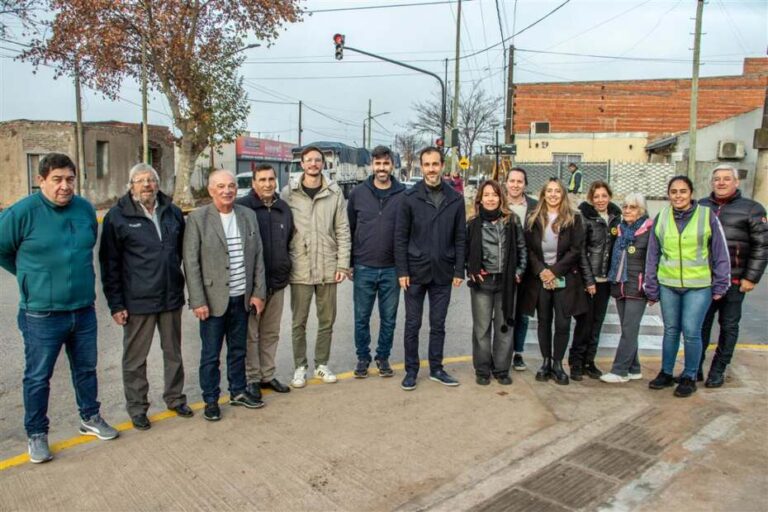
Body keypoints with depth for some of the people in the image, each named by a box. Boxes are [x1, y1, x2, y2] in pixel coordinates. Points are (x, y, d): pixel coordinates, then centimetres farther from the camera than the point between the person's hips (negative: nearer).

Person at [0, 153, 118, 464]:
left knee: (86, 369, 18)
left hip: (84, 310, 4)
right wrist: (31, 275, 4)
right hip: (42, 315, -4)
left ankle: (90, 418, 37)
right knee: (38, 377, 10)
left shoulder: (86, 209, -1)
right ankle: (36, 434, 27)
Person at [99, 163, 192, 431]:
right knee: (135, 357, 9)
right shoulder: (117, 216, -5)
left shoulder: (173, 212, 5)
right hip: (137, 301, -3)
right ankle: (137, 407, 25)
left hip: (171, 297, 4)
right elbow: (109, 263, -6)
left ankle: (175, 398, 33)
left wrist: (178, 283, 10)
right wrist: (115, 304, -8)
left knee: (173, 353, 16)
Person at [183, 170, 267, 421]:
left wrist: (258, 292, 3)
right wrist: (198, 301, -12)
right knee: (210, 355, 8)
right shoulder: (197, 218, -8)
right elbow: (191, 263, -9)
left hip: (242, 298, 4)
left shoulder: (249, 215, 5)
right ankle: (211, 400, 24)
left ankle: (238, 392, 34)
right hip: (213, 299, -4)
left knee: (238, 350, 17)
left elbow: (258, 256, 7)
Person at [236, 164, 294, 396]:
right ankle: (251, 378, 17)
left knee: (271, 333, 15)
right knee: (250, 334, 5)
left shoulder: (284, 208, 10)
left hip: (277, 282, 5)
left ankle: (267, 375, 27)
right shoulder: (242, 207, -9)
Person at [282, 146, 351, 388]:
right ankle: (300, 367, 23)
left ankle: (322, 364, 28)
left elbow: (343, 230, 2)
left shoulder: (335, 192, 2)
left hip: (328, 268, 1)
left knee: (327, 320, 11)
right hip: (299, 269, -1)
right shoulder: (288, 193, -1)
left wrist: (343, 264, -4)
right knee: (299, 322, 8)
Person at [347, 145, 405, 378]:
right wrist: (348, 262, 4)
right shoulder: (358, 193, 2)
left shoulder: (403, 194, -1)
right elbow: (349, 229, 6)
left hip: (392, 269, 0)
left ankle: (383, 357, 27)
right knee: (361, 317, 9)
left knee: (388, 318, 10)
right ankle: (363, 357, 25)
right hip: (363, 268, 1)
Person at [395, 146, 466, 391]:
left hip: (443, 273, 2)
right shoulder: (410, 197, -3)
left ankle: (436, 369, 26)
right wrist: (402, 271, -9)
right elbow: (400, 237, -4)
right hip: (415, 272, -2)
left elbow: (460, 238, 4)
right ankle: (411, 370, 21)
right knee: (412, 324, 8)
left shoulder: (456, 199, 3)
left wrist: (459, 270, -1)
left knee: (438, 325, 13)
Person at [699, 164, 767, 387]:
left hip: (734, 281, -2)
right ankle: (694, 369, 18)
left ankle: (718, 371, 20)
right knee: (700, 324, 8)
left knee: (728, 327, 8)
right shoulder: (701, 206, 9)